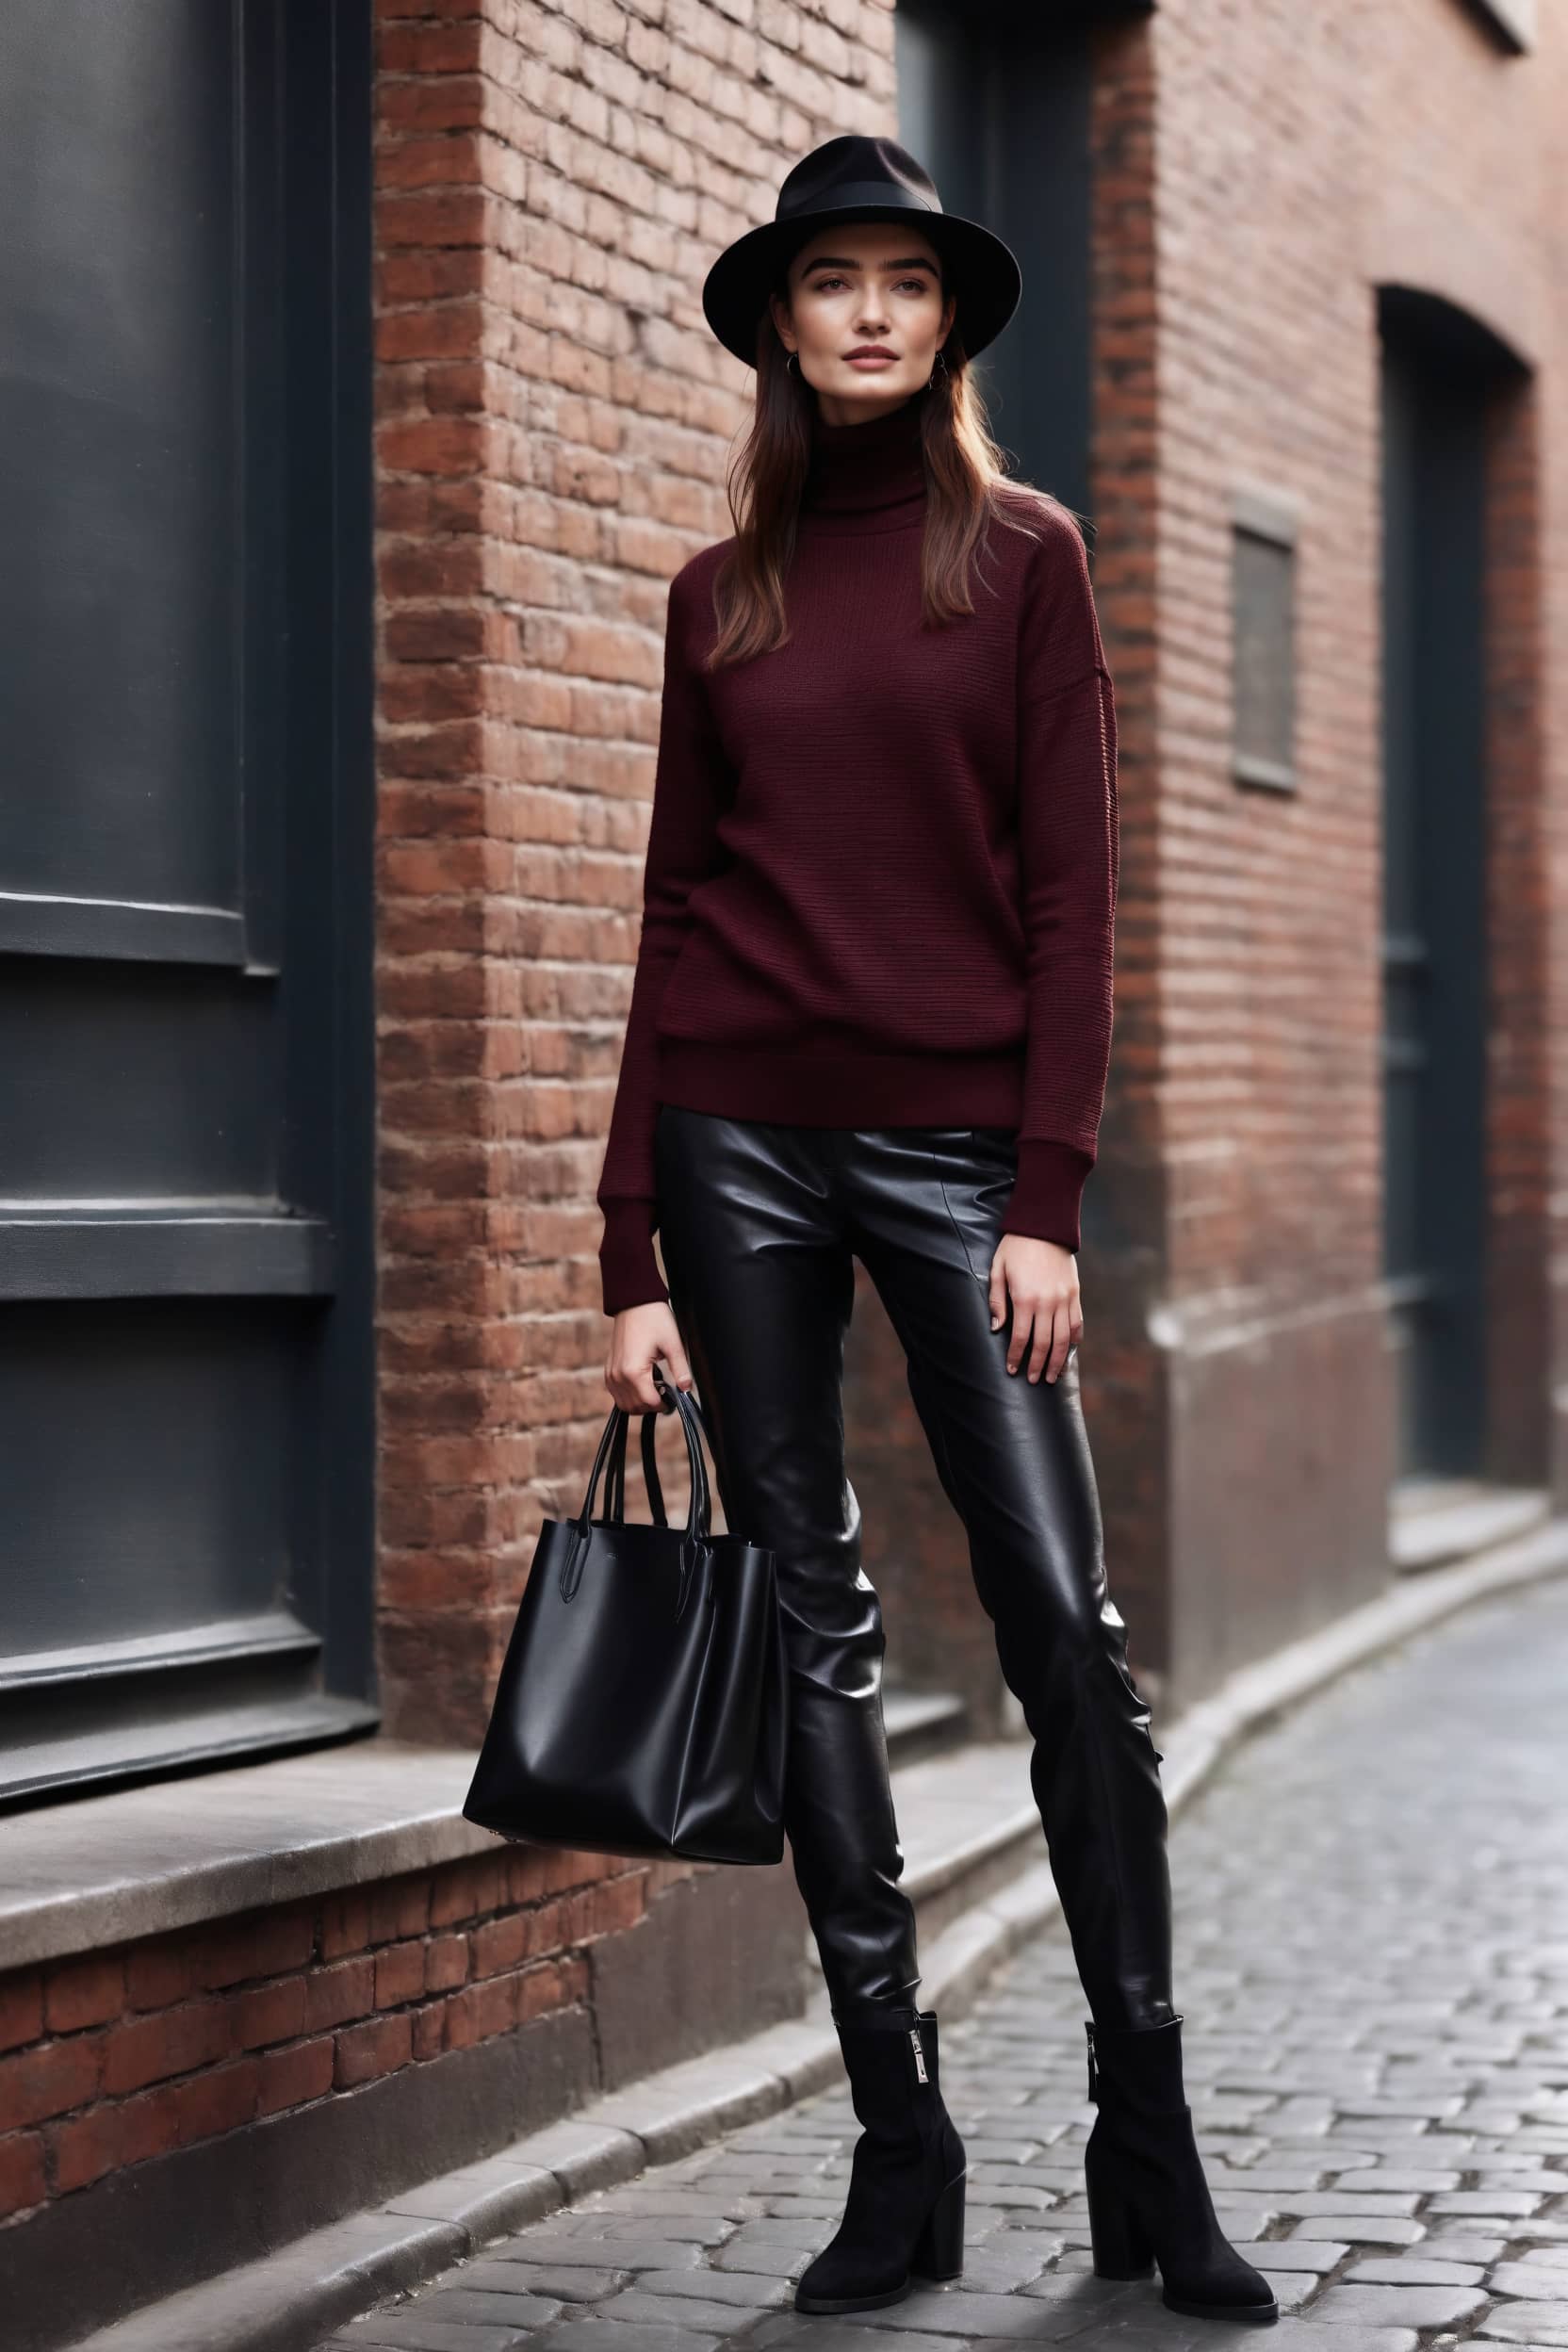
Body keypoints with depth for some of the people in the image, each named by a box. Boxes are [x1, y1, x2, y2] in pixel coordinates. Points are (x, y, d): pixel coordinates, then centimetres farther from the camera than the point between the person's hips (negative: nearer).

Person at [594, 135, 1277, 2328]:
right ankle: (900, 2147, 9)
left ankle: (1148, 2149, 2)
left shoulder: (1022, 554, 5)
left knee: (1066, 1620, -7)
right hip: (741, 1140, 2)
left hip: (952, 1135, -2)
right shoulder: (721, 592, 12)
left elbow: (1067, 889, 0)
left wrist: (1049, 1198, -9)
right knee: (815, 1629, 3)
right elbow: (678, 908, 9)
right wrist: (634, 1250, 4)